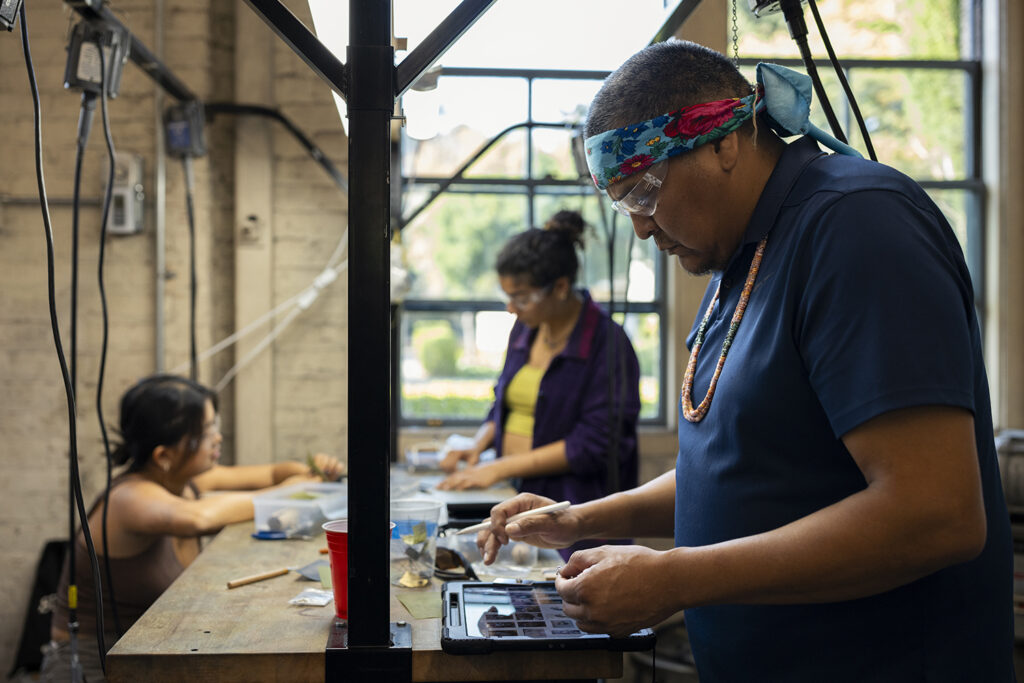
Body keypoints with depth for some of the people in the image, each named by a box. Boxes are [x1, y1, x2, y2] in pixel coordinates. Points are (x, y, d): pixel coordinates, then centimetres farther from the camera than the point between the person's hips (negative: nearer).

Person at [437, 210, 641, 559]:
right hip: (515, 498, 6)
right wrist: (478, 446, 7)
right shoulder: (525, 329, 12)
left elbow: (593, 445, -14)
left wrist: (500, 468, -12)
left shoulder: (607, 344, -10)